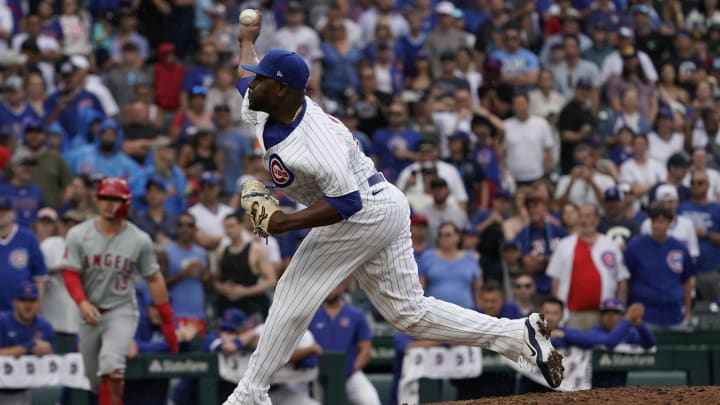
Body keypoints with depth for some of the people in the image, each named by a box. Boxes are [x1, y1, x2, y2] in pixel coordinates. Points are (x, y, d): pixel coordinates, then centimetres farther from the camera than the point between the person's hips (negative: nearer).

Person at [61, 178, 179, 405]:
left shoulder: (140, 240, -3)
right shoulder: (78, 235, -3)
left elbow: (154, 279, 4)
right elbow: (71, 274, -5)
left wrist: (167, 320, 3)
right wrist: (83, 303, -24)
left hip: (121, 311, -3)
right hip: (90, 313, 3)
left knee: (110, 366, -25)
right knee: (95, 378, 8)